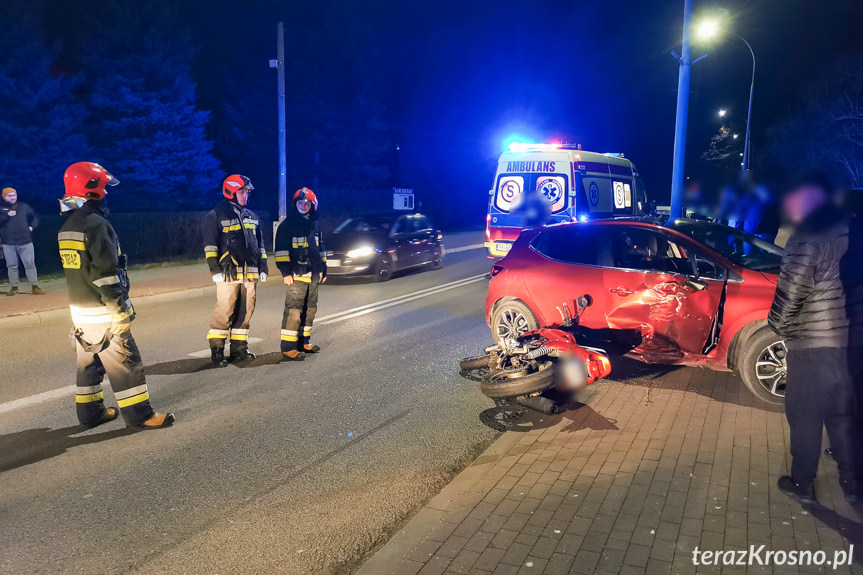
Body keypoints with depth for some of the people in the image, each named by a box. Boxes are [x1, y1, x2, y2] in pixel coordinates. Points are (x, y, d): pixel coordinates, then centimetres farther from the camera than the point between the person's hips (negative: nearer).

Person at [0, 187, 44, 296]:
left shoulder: (24, 206, 8)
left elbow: (35, 217, 21)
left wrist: (32, 226, 7)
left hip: (25, 241, 0)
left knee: (30, 264, -2)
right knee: (12, 266, 6)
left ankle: (34, 286, 3)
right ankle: (14, 287, 15)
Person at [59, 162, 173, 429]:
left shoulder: (66, 227, 12)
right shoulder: (96, 224, -18)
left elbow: (75, 269, 18)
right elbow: (105, 274, -22)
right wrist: (121, 311, -18)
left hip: (79, 309, 9)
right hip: (102, 312, -9)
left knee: (89, 363, 17)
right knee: (125, 364, -3)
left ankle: (90, 412, 26)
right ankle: (140, 415, 2)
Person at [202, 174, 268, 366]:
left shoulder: (252, 216, 20)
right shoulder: (216, 215, 0)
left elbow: (260, 244, 24)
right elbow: (209, 244, -4)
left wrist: (263, 267, 17)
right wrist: (215, 269, -11)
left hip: (250, 273, 6)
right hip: (228, 272, -6)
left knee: (245, 312, 7)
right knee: (224, 311, -8)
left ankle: (239, 350, 15)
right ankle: (217, 351, 1)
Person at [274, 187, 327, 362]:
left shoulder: (315, 225, 17)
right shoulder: (287, 225, -4)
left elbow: (321, 249, 25)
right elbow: (281, 250, -9)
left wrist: (324, 269, 22)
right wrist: (286, 272, -15)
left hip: (314, 275, 8)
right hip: (297, 275, -8)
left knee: (310, 310, 14)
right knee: (293, 310, -12)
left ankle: (303, 342, 26)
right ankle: (288, 349, -11)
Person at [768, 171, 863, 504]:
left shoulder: (809, 238, -19)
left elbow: (790, 292, -18)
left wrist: (777, 326, 0)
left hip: (815, 345, -7)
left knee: (805, 416, 9)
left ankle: (802, 484, 22)